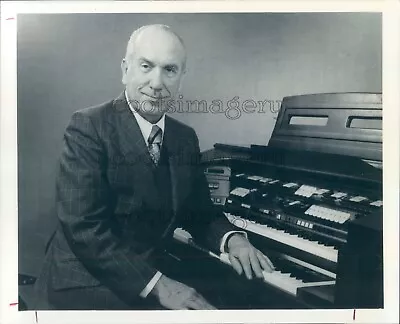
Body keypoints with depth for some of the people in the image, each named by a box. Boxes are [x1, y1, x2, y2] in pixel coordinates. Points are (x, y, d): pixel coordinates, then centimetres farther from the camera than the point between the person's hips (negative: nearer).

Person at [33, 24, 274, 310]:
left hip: (156, 284, 6)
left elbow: (199, 213, 9)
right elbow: (82, 225, -19)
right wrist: (156, 284, -22)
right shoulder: (88, 127, -13)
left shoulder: (186, 138, 4)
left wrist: (231, 238, -10)